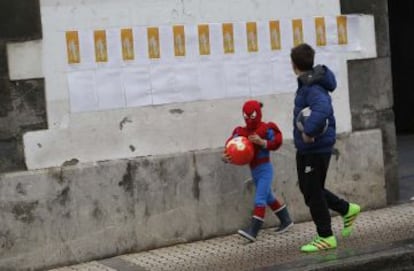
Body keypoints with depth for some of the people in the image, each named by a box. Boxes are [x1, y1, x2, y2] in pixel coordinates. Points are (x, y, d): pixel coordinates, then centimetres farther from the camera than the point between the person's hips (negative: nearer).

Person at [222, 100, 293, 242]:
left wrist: (261, 142, -25)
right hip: (254, 170, 7)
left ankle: (252, 231, -18)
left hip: (265, 169, -7)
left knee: (259, 200, -13)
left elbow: (276, 143, -13)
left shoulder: (266, 129, -10)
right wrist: (226, 156, -26)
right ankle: (286, 221, 36)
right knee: (269, 198, 19)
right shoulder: (241, 132, 2)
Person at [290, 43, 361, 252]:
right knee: (308, 189, 19)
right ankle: (347, 209, 33)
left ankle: (326, 237, 12)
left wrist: (309, 131, -33)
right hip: (305, 147, 10)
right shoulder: (306, 83, 9)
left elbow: (322, 110, -41)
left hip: (317, 147, -10)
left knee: (313, 192, 0)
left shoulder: (313, 88, -23)